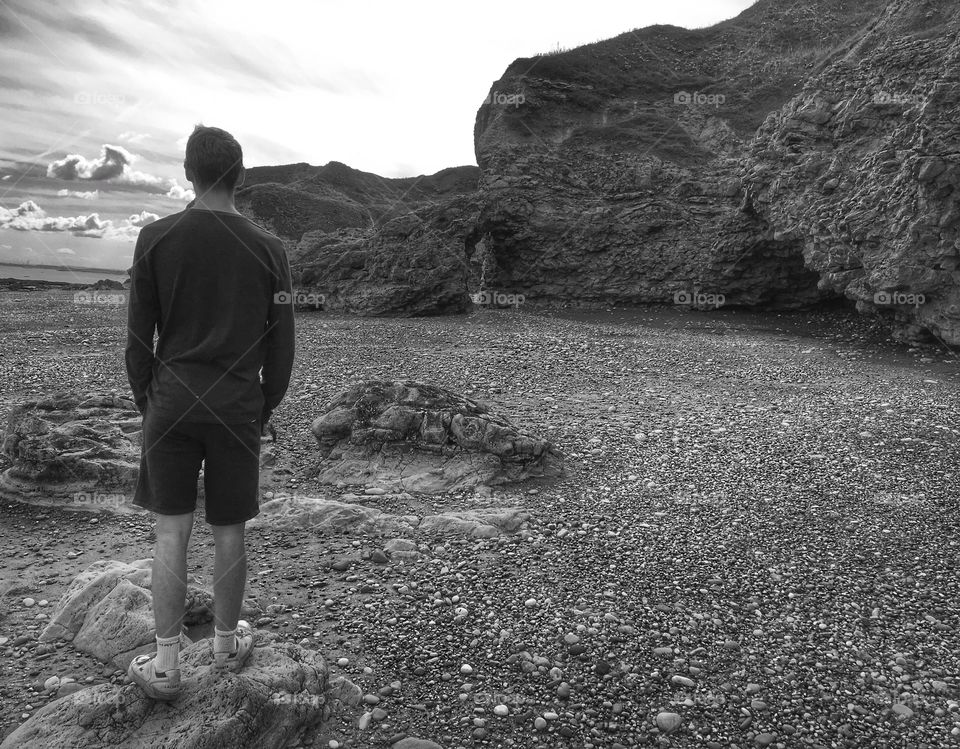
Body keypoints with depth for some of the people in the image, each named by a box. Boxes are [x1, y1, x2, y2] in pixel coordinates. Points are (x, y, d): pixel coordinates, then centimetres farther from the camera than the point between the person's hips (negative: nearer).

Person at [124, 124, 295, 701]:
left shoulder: (156, 238, -2)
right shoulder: (267, 247, -2)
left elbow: (138, 335, 1)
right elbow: (282, 341, 1)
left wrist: (146, 399, 12)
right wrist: (268, 406, 12)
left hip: (171, 405, 0)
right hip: (239, 408, 0)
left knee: (172, 532, 9)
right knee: (230, 531, 12)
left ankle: (166, 666, 17)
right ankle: (228, 644, 30)